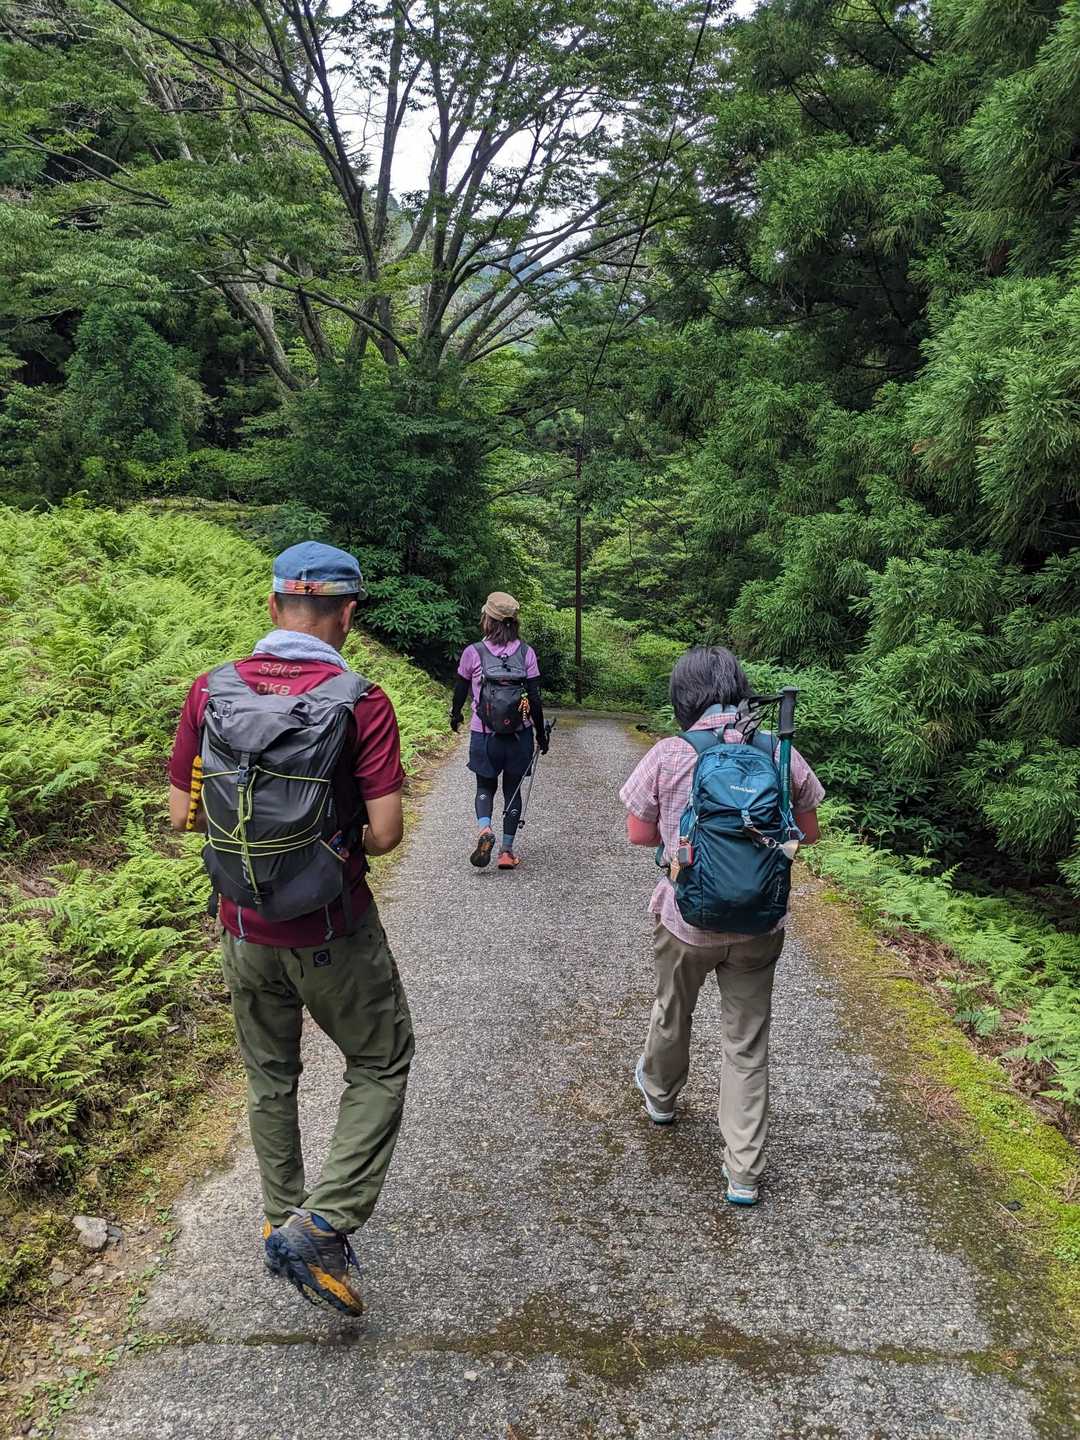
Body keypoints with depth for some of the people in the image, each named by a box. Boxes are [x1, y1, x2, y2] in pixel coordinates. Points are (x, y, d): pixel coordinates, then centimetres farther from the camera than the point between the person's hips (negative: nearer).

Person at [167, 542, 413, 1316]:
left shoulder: (211, 690, -7)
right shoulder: (361, 702, -17)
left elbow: (183, 814, -2)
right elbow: (386, 832, -19)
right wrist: (341, 837, 2)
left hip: (245, 926, 4)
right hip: (335, 931, -4)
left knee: (270, 1077, 24)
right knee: (381, 1067, 17)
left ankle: (285, 1219, 40)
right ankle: (321, 1224, 9)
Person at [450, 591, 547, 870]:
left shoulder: (473, 652, -8)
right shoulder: (526, 653, -5)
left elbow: (461, 690, 6)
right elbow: (535, 699, -4)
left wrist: (455, 716, 25)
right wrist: (541, 734, 7)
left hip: (484, 735, -1)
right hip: (520, 735, 1)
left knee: (485, 787, 18)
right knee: (513, 789, 15)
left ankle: (484, 829, -9)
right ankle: (507, 850, 16)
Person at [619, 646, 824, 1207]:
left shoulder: (668, 755, -14)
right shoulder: (781, 753, -9)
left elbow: (639, 833, -4)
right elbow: (807, 833, 2)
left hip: (686, 919, -1)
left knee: (672, 1013, 26)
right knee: (747, 1043, 14)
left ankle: (660, 1094, 54)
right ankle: (743, 1171, 19)